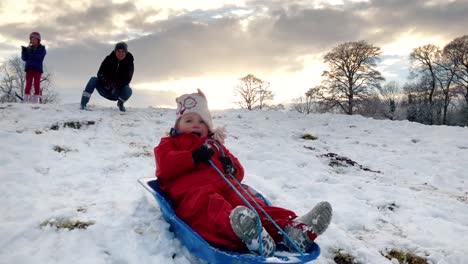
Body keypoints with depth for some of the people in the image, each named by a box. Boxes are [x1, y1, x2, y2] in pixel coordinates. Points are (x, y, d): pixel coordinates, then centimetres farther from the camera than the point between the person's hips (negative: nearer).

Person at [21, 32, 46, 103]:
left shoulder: (42, 48, 4)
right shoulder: (29, 48, 12)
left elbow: (40, 58, -11)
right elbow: (24, 58, 7)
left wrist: (33, 53, -22)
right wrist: (24, 51, -9)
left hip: (38, 68, -2)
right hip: (29, 68, 2)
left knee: (37, 84, -2)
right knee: (28, 84, -3)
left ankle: (36, 100, -2)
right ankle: (26, 99, -5)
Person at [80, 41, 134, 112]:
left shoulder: (129, 63, -9)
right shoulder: (109, 59, -6)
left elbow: (127, 80, -17)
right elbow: (100, 73, -12)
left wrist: (116, 86, -35)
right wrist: (106, 82, -34)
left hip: (117, 92, -1)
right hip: (105, 89, 1)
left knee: (128, 90, -32)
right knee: (93, 80, -23)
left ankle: (120, 103, 3)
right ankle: (83, 104, -25)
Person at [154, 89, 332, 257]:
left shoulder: (214, 144, 33)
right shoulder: (170, 142, 22)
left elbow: (238, 174, 29)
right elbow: (164, 166, -3)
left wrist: (232, 168, 3)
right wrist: (193, 156, -13)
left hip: (223, 187, 6)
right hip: (192, 191, -5)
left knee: (249, 201, -25)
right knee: (213, 206, -40)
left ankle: (291, 229, -49)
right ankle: (250, 236, -72)